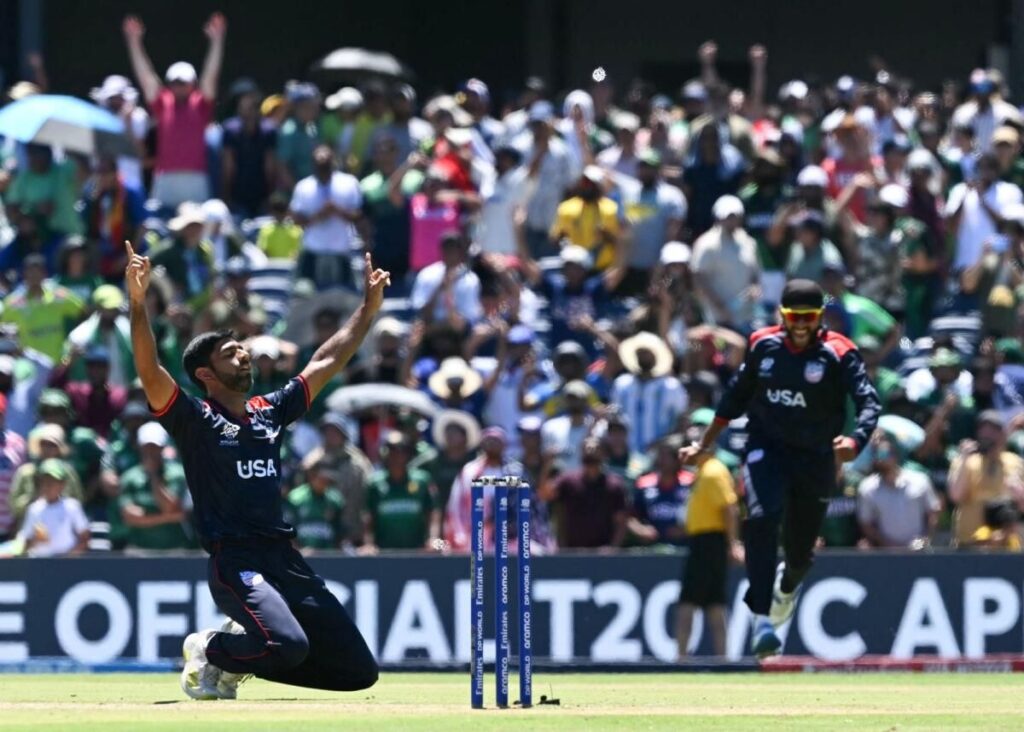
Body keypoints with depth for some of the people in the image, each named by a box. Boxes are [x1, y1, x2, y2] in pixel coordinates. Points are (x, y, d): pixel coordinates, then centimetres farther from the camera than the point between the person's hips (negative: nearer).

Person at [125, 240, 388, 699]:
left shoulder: (271, 412, 19)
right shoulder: (195, 420, 0)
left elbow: (327, 362, 27)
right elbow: (149, 371, -15)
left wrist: (369, 307, 27)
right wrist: (138, 303, -27)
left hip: (287, 562, 7)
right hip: (235, 562, -7)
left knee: (359, 671, 2)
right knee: (289, 645, -33)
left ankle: (238, 660, 20)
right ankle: (209, 649, 0)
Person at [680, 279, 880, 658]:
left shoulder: (839, 354, -12)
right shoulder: (763, 345, -1)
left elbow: (869, 403, -23)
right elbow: (736, 396, 14)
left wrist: (856, 441, -44)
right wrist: (704, 443, 18)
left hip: (815, 457, 0)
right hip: (765, 447, 0)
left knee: (800, 551, 10)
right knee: (762, 518, -27)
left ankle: (787, 586, 50)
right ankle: (762, 620, -31)